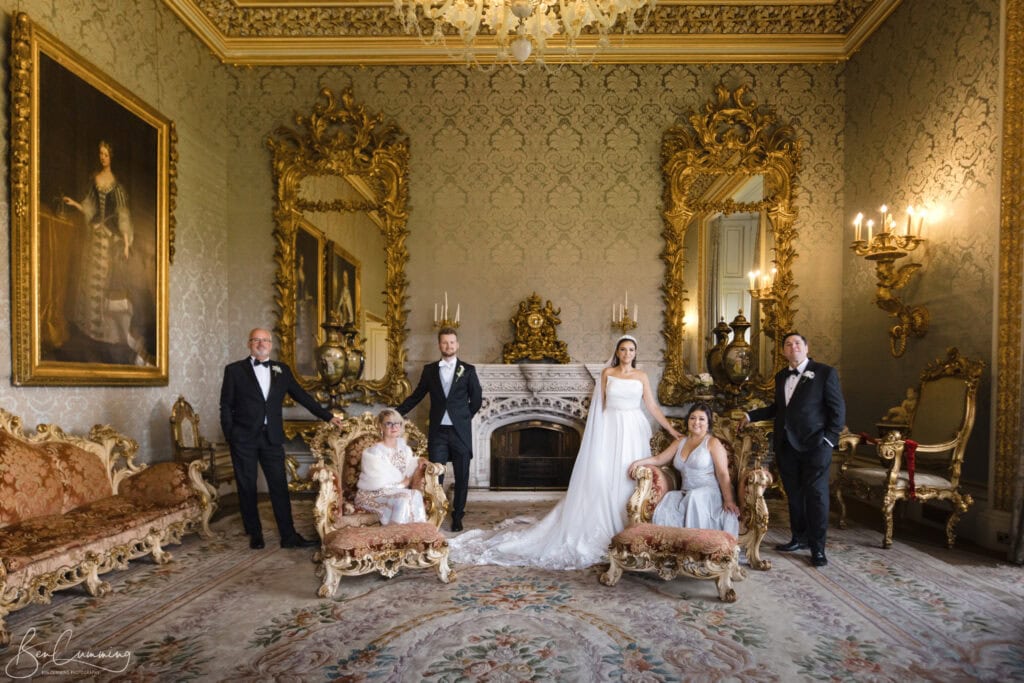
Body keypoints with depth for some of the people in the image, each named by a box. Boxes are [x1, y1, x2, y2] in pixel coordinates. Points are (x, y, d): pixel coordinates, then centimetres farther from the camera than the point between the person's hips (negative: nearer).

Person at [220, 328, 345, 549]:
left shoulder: (282, 370, 9)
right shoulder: (234, 370, 2)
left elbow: (302, 396, 10)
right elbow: (226, 406, 2)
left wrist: (328, 416, 7)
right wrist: (230, 437, -5)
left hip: (272, 438, 2)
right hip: (244, 439, -2)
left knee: (279, 486, 2)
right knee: (247, 488, 7)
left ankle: (288, 535, 9)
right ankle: (255, 534, 22)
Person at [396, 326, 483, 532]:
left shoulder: (468, 370, 2)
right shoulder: (429, 369, 7)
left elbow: (477, 399, 7)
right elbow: (416, 396, 11)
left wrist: (464, 417, 5)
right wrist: (396, 413, 6)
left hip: (460, 431, 0)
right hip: (438, 431, 1)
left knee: (462, 476, 7)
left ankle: (457, 516, 20)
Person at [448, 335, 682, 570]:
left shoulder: (641, 375, 7)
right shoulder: (607, 373, 4)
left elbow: (652, 406, 8)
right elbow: (600, 406, 4)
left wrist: (672, 430, 4)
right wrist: (589, 432, 1)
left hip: (632, 431, 1)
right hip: (609, 430, -1)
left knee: (630, 480, 3)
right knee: (599, 479, -3)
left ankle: (626, 531, 15)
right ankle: (599, 530, 6)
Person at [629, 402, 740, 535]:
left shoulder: (713, 443, 0)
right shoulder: (680, 442, 18)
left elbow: (723, 474, -7)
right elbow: (659, 459, 17)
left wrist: (728, 500, -17)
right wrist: (639, 462, -1)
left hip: (709, 494, -4)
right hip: (686, 494, 4)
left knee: (694, 498, -37)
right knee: (665, 508, -27)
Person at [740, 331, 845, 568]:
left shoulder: (825, 372, -3)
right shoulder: (781, 377, 14)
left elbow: (838, 409, -4)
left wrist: (829, 439, -11)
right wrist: (751, 415, 21)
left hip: (814, 445, -5)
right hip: (786, 445, 6)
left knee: (816, 495, 0)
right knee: (794, 494, 12)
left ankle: (817, 548, 9)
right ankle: (800, 538, 26)